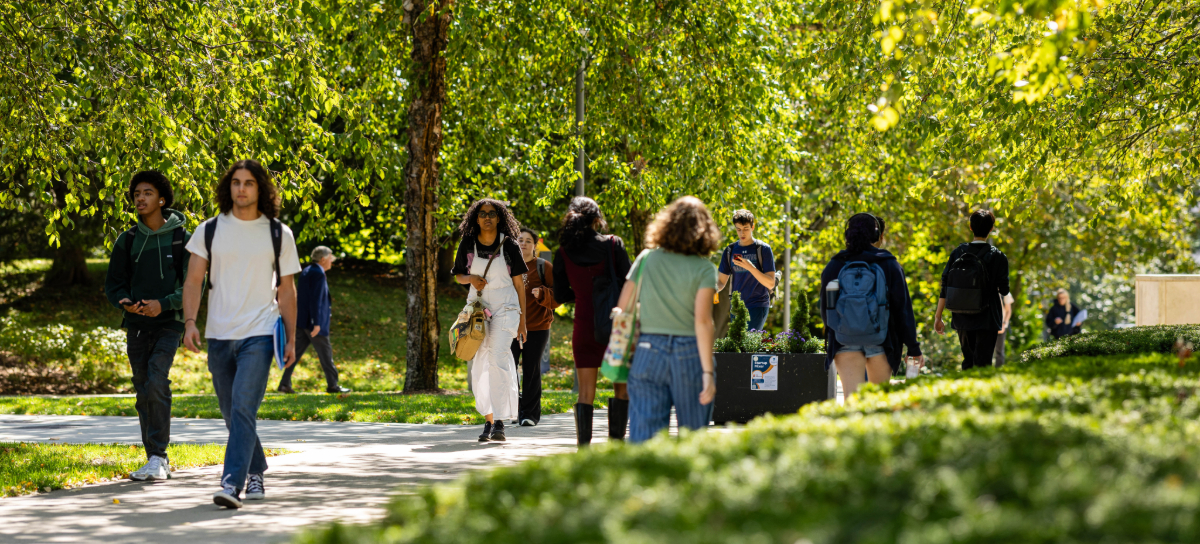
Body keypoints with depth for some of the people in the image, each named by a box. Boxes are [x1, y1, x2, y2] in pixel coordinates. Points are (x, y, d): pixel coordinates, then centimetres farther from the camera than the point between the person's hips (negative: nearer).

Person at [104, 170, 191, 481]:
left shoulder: (181, 239, -1)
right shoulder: (128, 241, 8)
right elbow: (113, 284, 11)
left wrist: (163, 304, -17)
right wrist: (125, 303, -12)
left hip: (168, 323, -4)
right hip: (136, 326, 4)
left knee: (156, 384, -20)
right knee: (144, 393, 5)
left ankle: (158, 456, -13)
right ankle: (157, 462, 12)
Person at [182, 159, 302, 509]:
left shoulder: (279, 234, 4)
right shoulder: (210, 231, 6)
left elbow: (287, 291, 8)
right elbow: (193, 281, 2)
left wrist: (291, 339, 5)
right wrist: (190, 322, -13)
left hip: (259, 335, -3)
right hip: (219, 336, 3)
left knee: (243, 408, -16)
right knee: (232, 414, 11)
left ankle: (232, 483, -22)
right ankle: (256, 473, 29)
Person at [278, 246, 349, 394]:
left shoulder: (306, 271, 13)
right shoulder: (318, 273, -15)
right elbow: (315, 299, -21)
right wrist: (316, 323, -22)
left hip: (302, 321, 9)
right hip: (312, 321, -9)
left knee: (297, 352, 6)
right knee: (325, 352, 2)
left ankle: (285, 383, 2)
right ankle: (332, 385, 8)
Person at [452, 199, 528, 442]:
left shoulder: (509, 245, -4)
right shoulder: (468, 244, 2)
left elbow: (519, 283, 1)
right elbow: (458, 275, 14)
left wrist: (522, 319, 0)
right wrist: (471, 279, -10)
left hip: (505, 308, -4)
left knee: (498, 358, -18)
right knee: (479, 366, 5)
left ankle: (499, 422, -21)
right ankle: (488, 420, 17)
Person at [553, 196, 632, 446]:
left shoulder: (563, 254, -1)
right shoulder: (614, 244, -5)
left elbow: (560, 295, 4)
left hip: (585, 328, 1)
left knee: (586, 392, 6)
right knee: (622, 387, 10)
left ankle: (583, 446, 0)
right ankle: (616, 442, 6)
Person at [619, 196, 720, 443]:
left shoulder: (647, 258, 6)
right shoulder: (704, 269, -3)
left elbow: (622, 309, 5)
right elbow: (702, 321, -12)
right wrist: (708, 372, -12)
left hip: (647, 351, 2)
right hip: (689, 354, -2)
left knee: (644, 435, -2)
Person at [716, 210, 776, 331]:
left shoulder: (763, 249, -3)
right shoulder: (730, 251, 9)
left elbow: (770, 284, -9)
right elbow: (721, 281, 11)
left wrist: (750, 267, -23)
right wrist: (714, 289, -13)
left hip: (758, 307, -5)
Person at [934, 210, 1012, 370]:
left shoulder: (958, 253, 1)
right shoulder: (997, 256, -7)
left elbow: (945, 288, 1)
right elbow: (1004, 290, -6)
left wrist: (938, 316, 5)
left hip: (961, 319, 4)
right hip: (987, 319, -4)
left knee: (968, 361, 18)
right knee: (982, 363, -5)